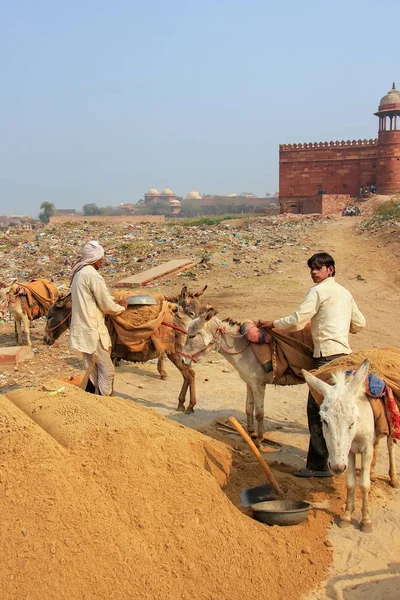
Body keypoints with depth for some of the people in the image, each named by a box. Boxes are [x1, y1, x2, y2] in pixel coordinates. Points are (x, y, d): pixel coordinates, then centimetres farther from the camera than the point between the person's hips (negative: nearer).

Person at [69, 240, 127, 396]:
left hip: (81, 330, 10)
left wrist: (114, 302, 15)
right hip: (93, 331, -9)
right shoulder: (93, 275, -18)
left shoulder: (77, 273, 12)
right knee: (107, 371, -1)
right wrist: (122, 307, 5)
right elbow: (107, 306, -15)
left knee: (92, 370, 19)